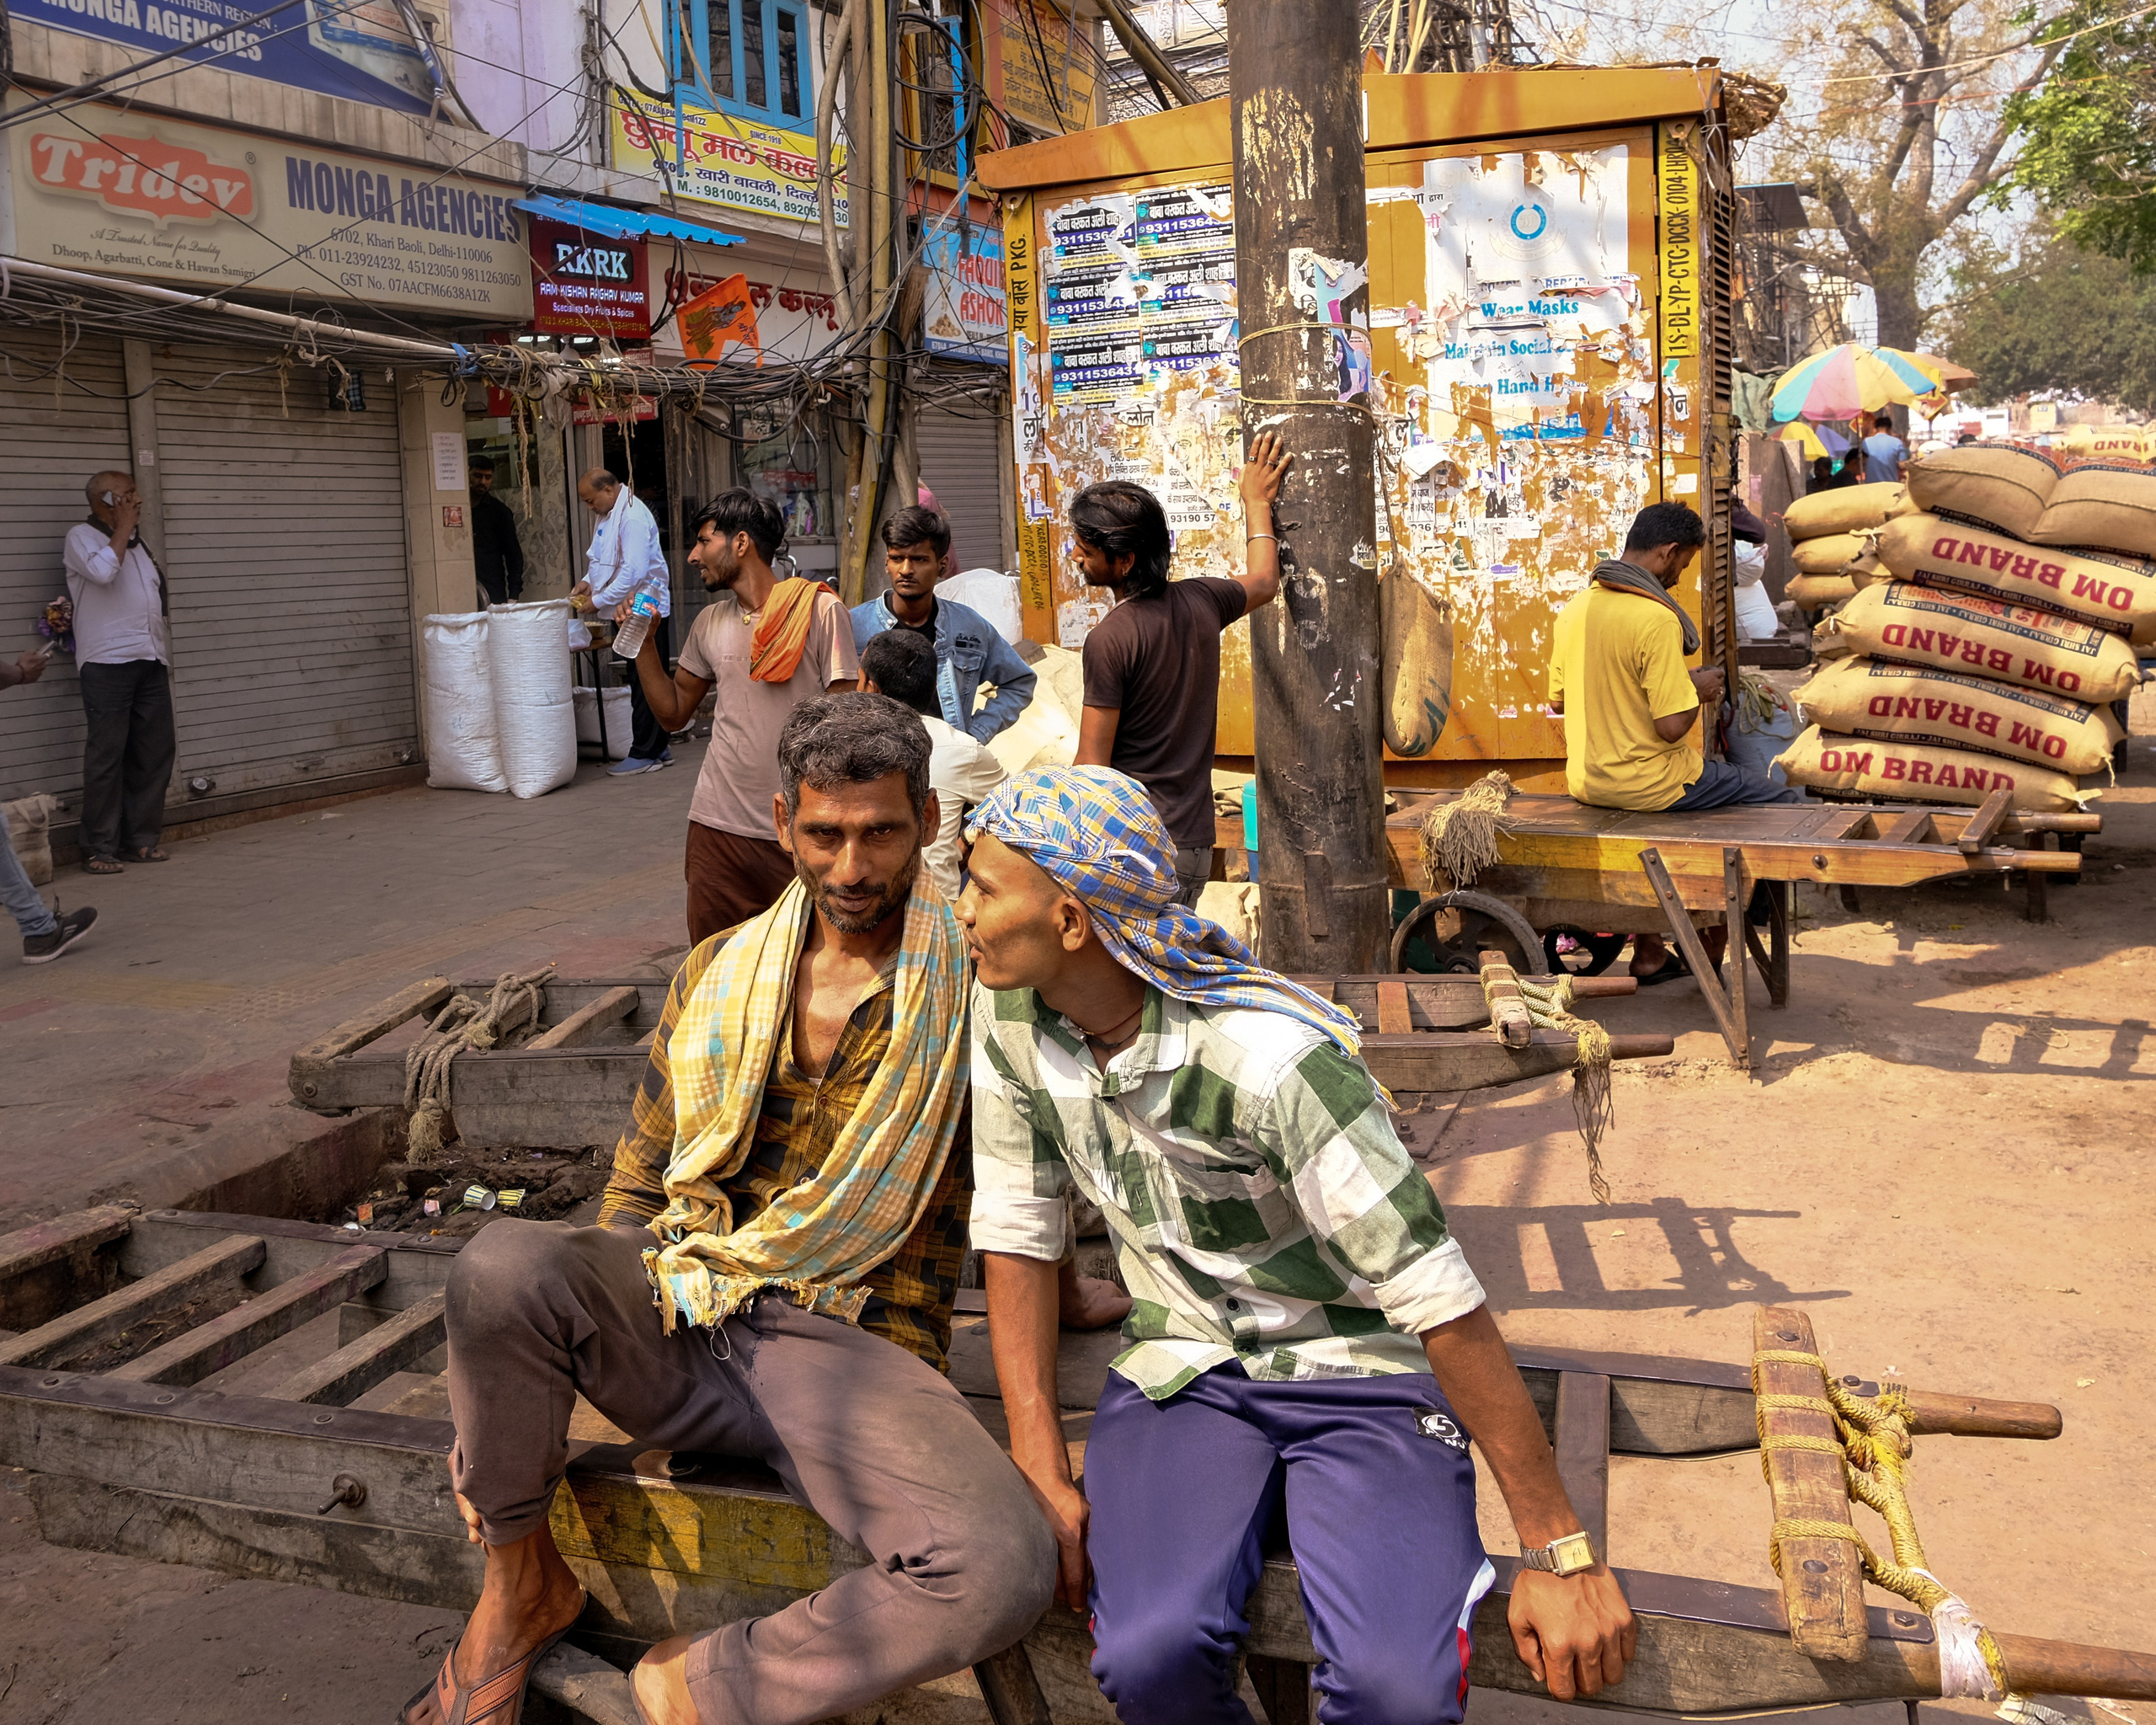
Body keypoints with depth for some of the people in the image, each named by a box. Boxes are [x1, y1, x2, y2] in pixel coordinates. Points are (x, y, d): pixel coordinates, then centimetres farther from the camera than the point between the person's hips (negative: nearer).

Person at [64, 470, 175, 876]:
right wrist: (122, 529, -6)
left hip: (151, 662, 7)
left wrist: (164, 656, 20)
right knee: (106, 755, -7)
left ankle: (141, 839, 13)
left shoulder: (137, 544, 21)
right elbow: (103, 571, -19)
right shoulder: (81, 537, 1)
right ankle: (100, 849, -2)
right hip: (107, 664, -7)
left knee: (156, 751, 4)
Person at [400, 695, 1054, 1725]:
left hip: (852, 1350, -2)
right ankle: (521, 1583, -1)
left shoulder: (976, 993, 0)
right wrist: (506, 1389, 11)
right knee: (505, 1263, -28)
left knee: (1004, 1571, -29)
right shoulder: (718, 974, 11)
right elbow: (639, 1185, 16)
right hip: (680, 1323, 3)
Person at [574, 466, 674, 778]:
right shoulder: (609, 514, 14)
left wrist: (599, 600, -18)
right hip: (630, 609, 10)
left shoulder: (633, 516, -18)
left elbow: (633, 572, -24)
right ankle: (658, 749, 19)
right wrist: (589, 581, 9)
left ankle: (644, 754, -1)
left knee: (645, 683, -6)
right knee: (643, 682, 13)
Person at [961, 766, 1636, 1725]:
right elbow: (1016, 1234, 0)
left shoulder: (1269, 1057, -27)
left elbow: (1440, 1299, -24)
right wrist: (1042, 1475, -8)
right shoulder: (1009, 1016, -8)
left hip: (1359, 1370, -4)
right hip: (1183, 1369, 4)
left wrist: (1562, 1554, -20)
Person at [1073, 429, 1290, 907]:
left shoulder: (1109, 639, -16)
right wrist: (1256, 502, 42)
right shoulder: (1200, 601, 4)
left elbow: (1091, 767, -14)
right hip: (1194, 842, 8)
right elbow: (1264, 582, 29)